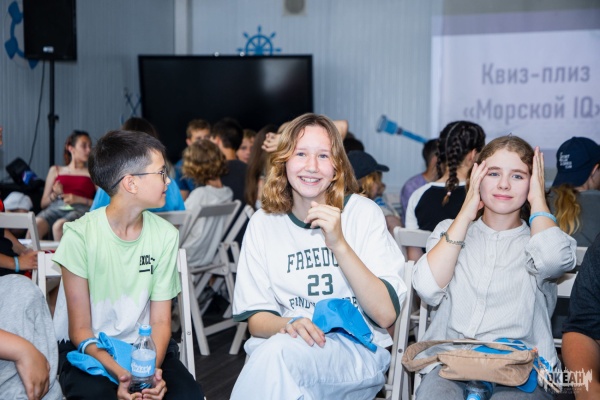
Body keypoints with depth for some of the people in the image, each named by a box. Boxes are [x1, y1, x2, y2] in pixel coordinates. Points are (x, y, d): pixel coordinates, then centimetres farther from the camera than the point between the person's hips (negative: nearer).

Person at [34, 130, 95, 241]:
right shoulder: (55, 170, 25)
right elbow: (43, 203, 22)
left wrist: (79, 199, -7)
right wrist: (55, 195, 1)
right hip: (55, 207, 2)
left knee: (59, 226, -37)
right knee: (35, 225, -33)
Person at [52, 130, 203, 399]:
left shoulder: (165, 235, -4)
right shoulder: (81, 235, -15)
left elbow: (160, 321, -2)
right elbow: (80, 330, -12)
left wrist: (152, 370, -22)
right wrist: (123, 375, -27)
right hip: (87, 350, -2)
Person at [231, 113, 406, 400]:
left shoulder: (363, 213, -2)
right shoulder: (263, 222, 4)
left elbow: (386, 315, -10)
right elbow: (256, 317, 3)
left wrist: (339, 244, -21)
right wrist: (287, 324, -20)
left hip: (357, 352, -2)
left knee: (278, 351, -33)